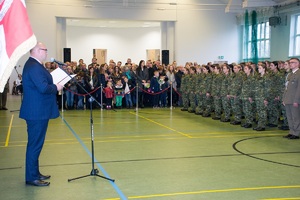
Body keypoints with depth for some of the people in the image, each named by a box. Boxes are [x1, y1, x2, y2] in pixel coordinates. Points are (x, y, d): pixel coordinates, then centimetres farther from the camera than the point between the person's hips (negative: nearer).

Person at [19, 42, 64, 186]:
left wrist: (53, 85, 4)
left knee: (35, 144, 18)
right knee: (35, 145, -3)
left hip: (37, 112, 11)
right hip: (37, 112, -11)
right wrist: (56, 87, -11)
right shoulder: (34, 67, -20)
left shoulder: (33, 65, 14)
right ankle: (31, 178, 6)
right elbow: (43, 88, -27)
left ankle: (34, 173, 29)